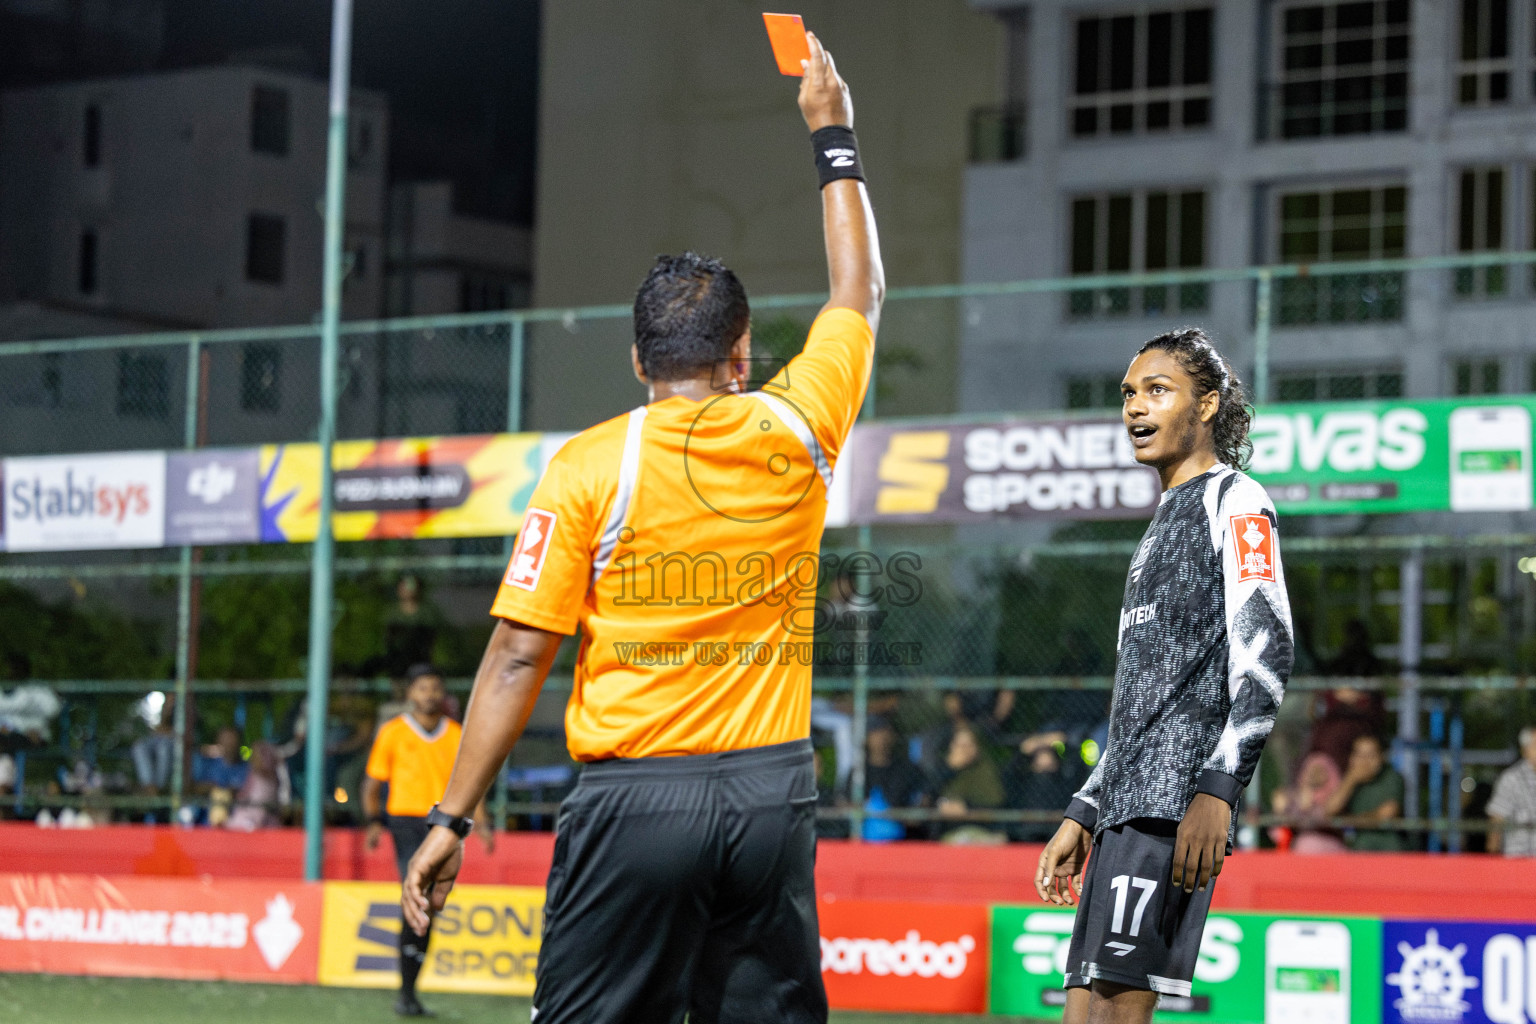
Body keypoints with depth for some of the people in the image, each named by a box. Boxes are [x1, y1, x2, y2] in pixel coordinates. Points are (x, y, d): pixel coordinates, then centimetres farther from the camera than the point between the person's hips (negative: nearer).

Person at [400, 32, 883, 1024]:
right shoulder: (793, 433, 4)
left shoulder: (588, 467, -3)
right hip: (771, 792, 3)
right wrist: (832, 134, 33)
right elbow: (860, 292, 22)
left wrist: (452, 820, 0)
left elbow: (518, 658, -5)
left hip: (636, 794, -3)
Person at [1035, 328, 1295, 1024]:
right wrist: (1082, 814, 24)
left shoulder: (1234, 502, -1)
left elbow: (1266, 651, -14)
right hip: (1126, 807, 9)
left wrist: (1217, 788, -23)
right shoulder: (1165, 522, 28)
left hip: (1176, 803, -9)